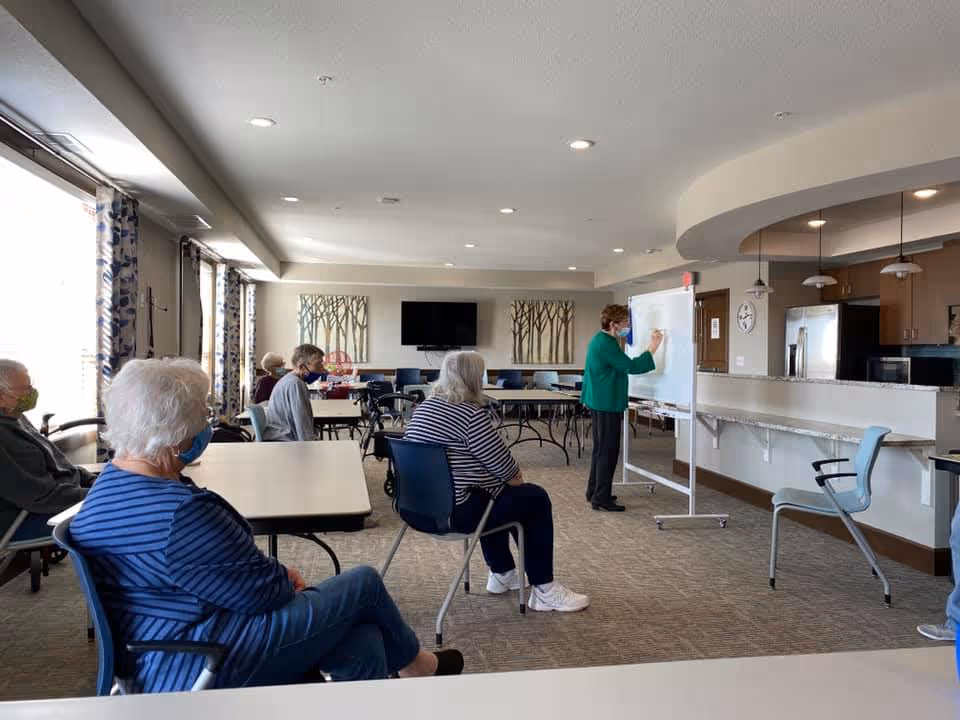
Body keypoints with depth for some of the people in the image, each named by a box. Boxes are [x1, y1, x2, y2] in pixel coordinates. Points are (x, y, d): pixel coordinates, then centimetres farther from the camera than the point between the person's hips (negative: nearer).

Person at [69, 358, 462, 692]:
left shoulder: (110, 484, 4)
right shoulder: (181, 511, -30)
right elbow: (264, 592, -20)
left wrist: (276, 575, 5)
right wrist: (287, 580, 2)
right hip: (203, 669, -9)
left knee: (362, 643, 8)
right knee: (365, 584, 3)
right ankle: (415, 665, 30)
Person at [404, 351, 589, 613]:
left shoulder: (425, 407, 10)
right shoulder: (471, 414, -19)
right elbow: (500, 461, -14)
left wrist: (508, 474, 17)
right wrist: (516, 474, 8)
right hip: (455, 511, -9)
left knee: (497, 490, 32)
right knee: (536, 498, 7)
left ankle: (502, 573, 39)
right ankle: (544, 590, 11)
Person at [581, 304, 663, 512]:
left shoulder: (600, 340, 13)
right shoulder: (606, 345, -20)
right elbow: (632, 367, -24)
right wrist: (653, 348, -19)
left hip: (599, 402, 11)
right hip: (607, 405, -11)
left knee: (600, 449, 18)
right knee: (608, 451, -4)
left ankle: (594, 492, 27)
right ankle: (601, 499, 0)